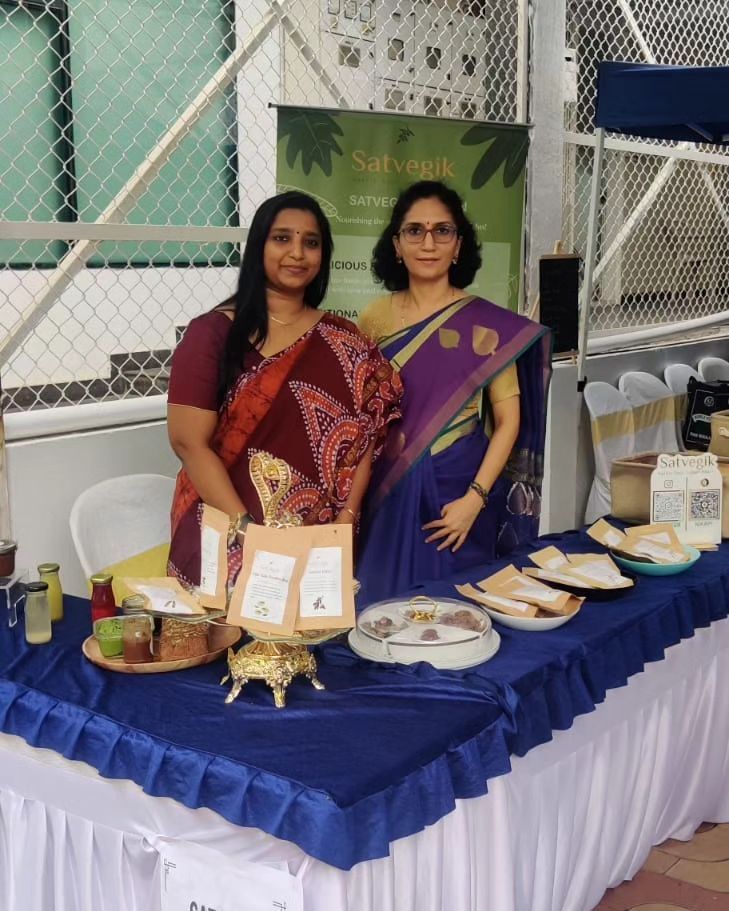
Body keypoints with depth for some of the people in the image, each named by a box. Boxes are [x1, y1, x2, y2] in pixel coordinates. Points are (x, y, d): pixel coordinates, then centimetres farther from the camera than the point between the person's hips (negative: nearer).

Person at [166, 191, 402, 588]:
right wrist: (248, 529, -17)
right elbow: (188, 441, -9)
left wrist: (345, 521, -11)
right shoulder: (213, 332, -3)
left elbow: (363, 437, 4)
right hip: (226, 540, -2)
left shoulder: (344, 343, 7)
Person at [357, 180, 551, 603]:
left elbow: (508, 420, -4)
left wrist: (475, 498, -13)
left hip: (458, 495, -2)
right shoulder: (375, 318, 2)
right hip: (390, 494, 2)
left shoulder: (487, 324, -4)